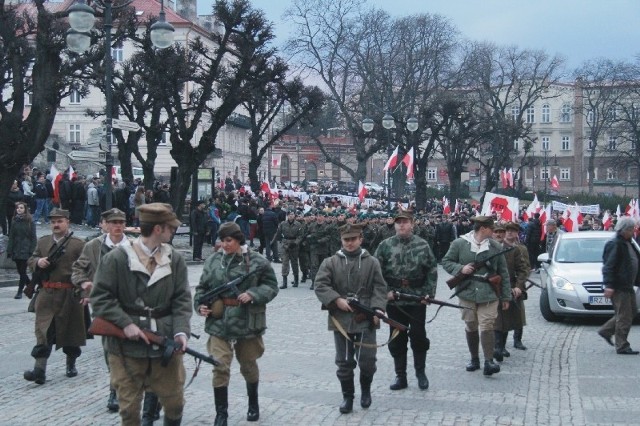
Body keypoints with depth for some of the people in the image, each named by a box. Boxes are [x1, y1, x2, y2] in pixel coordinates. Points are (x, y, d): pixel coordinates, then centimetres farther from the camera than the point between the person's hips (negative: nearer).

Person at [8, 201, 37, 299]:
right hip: (16, 250, 5)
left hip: (25, 250, -5)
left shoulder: (30, 221, -3)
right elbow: (11, 237, 9)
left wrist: (32, 250, -10)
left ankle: (20, 291, 0)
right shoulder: (14, 221, 9)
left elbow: (33, 237, -4)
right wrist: (9, 250, 3)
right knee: (20, 271, 9)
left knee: (22, 271, -5)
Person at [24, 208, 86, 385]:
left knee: (70, 331, 10)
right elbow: (30, 260, 18)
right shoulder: (42, 242, 11)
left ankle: (71, 364, 28)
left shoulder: (78, 244, -2)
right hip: (46, 295, 2)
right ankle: (40, 369, -7)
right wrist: (38, 262, -6)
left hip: (69, 295, -2)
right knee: (43, 332, -5)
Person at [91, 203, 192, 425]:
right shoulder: (116, 258, -8)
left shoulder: (175, 259, 4)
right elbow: (100, 297, -8)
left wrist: (181, 331, -14)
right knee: (129, 407, 8)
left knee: (174, 402, 12)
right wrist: (125, 323, -17)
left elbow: (182, 299, 1)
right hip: (126, 346, -3)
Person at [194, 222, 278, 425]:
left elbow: (271, 286, -3)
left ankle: (253, 404, 40)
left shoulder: (257, 261, -6)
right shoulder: (213, 261, 2)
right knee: (220, 367, -5)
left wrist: (253, 294, -18)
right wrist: (200, 305, -5)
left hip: (247, 322, -1)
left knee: (249, 366, 17)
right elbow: (202, 287, 12)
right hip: (219, 323, 1)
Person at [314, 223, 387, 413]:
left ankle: (366, 390, 27)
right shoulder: (331, 262, 3)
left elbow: (380, 288, 0)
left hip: (366, 319, 0)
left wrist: (377, 309, -14)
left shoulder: (372, 262, 4)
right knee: (344, 362, 6)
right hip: (341, 319, 1)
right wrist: (337, 300, -16)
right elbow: (320, 285, -4)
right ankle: (347, 396, 22)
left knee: (367, 360, 1)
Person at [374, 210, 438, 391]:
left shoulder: (422, 245, 0)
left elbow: (432, 270, 0)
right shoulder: (385, 246, 0)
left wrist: (429, 293, -8)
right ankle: (400, 376, 18)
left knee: (418, 336, 5)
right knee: (397, 338, 8)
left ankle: (420, 372, 22)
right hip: (393, 299, 1)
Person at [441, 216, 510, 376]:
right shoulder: (459, 244, -1)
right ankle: (474, 359, 23)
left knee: (487, 327, -9)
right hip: (467, 292, 0)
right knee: (471, 327, 10)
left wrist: (505, 297, 6)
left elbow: (503, 274, 8)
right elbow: (446, 261, 5)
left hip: (489, 294, 0)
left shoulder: (495, 247, 4)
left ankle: (488, 362, -8)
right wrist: (460, 268, -14)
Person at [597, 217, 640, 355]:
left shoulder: (628, 244, 17)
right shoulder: (614, 244, -14)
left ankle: (605, 331, 24)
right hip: (618, 287, -10)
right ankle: (622, 346, 2)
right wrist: (609, 285, -26)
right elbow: (609, 266, -20)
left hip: (627, 286, 10)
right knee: (624, 317, -6)